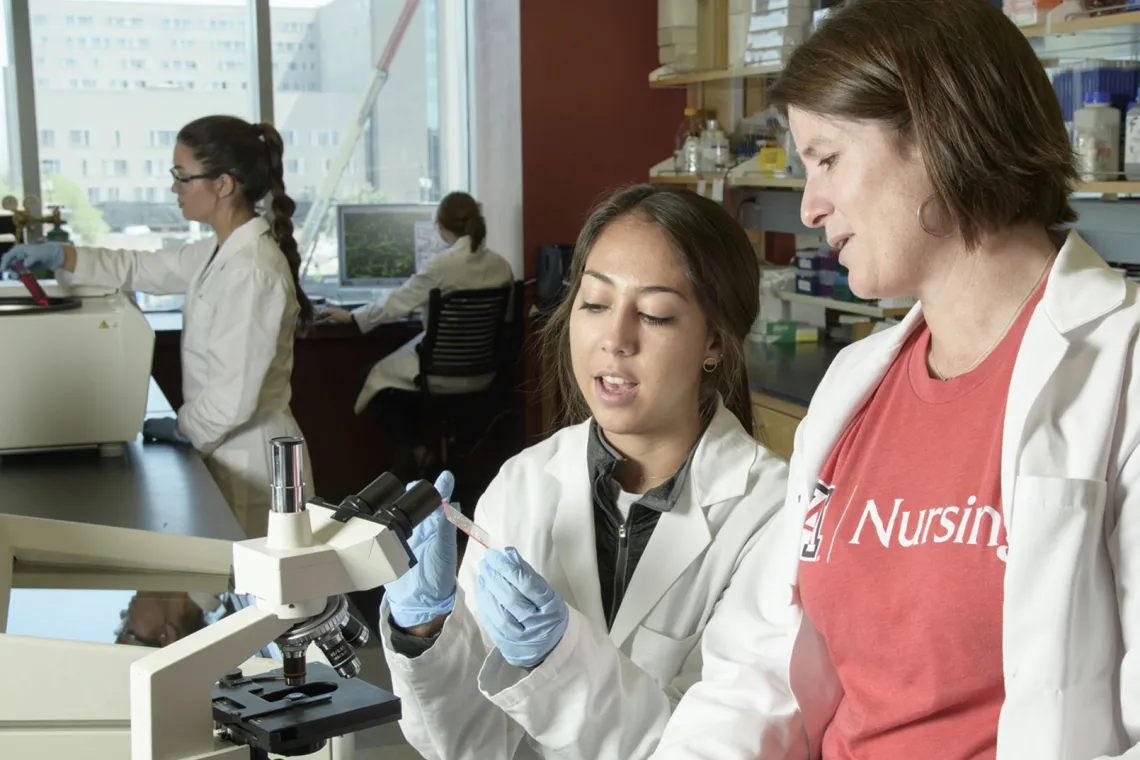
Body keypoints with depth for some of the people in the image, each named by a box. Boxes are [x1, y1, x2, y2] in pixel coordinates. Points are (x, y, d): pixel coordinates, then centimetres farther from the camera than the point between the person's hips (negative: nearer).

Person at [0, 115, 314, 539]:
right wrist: (57, 256, 7)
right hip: (231, 450, 9)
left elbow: (233, 400, -26)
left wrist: (182, 426, -8)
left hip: (250, 458, -9)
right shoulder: (220, 252, 5)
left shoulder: (249, 272, -24)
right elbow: (142, 270, 19)